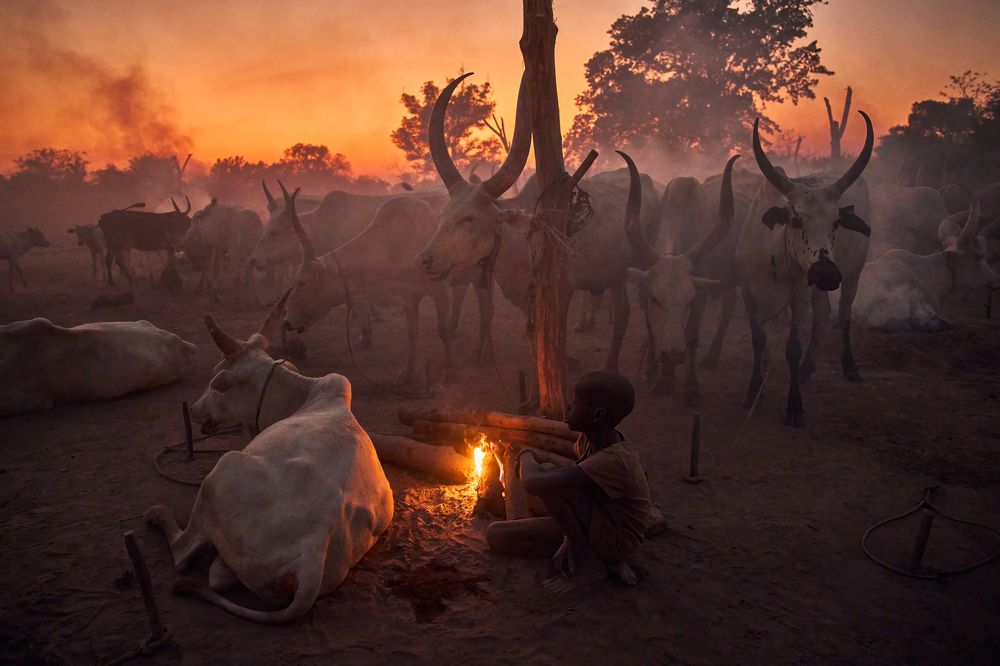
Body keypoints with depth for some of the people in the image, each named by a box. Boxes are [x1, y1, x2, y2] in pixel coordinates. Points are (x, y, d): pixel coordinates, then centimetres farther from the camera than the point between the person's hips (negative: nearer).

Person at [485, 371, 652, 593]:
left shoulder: (615, 460, -34)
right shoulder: (589, 439, -6)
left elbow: (533, 482, -40)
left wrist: (527, 457, -17)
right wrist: (569, 540, -11)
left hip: (618, 539, -9)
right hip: (596, 527, 9)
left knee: (548, 476, -26)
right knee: (497, 535, -2)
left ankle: (589, 564, -9)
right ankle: (605, 560, 0)